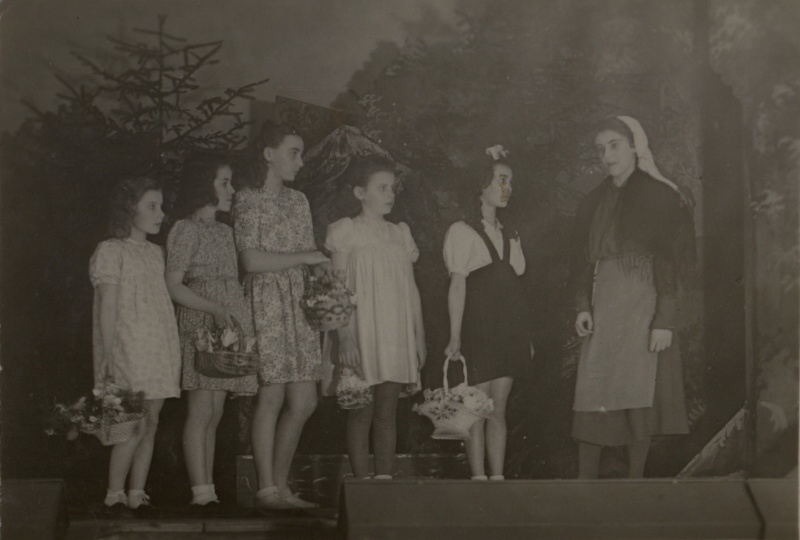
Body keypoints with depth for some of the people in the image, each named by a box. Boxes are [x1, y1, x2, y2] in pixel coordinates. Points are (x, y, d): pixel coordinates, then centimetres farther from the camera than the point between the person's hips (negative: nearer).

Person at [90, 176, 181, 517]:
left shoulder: (156, 253, 17)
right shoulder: (111, 251, -3)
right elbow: (107, 307, -7)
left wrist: (173, 350, 14)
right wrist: (109, 356, -13)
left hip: (160, 348, 7)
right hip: (129, 348, -7)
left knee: (151, 423, 3)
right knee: (137, 424, -12)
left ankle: (137, 495, 8)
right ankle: (114, 495, -4)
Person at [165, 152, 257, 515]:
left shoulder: (225, 231, 19)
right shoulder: (186, 230, -4)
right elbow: (173, 285, -11)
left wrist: (242, 322, 12)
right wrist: (215, 310, -20)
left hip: (231, 323, 7)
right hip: (200, 324, -7)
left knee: (213, 415, 6)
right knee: (201, 411, -9)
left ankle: (209, 490, 8)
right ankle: (201, 492, -9)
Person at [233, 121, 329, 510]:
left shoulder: (298, 201, 18)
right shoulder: (248, 200, -4)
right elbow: (251, 260, -14)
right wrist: (303, 257, -11)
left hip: (299, 305, 7)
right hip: (267, 305, -7)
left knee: (304, 402, 4)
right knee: (272, 397, -6)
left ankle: (280, 486, 14)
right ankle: (267, 490, 1)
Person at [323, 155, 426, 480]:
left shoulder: (401, 234, 15)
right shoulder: (345, 231, 1)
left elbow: (411, 291, 16)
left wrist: (419, 339, 11)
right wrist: (345, 339, -12)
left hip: (396, 338, 4)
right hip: (361, 337, -4)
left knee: (387, 415, 4)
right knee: (361, 414, -3)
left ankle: (385, 479, 5)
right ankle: (362, 482, 0)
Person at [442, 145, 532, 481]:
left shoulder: (509, 236, 18)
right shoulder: (462, 231, -1)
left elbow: (514, 286, 16)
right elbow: (457, 286, -8)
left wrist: (525, 335, 10)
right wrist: (455, 337, -14)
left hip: (508, 330, 6)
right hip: (479, 330, -6)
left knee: (499, 409, 6)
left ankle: (498, 477, 7)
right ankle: (478, 478, -2)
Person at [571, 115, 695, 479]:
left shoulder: (659, 197, -2)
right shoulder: (594, 203, 15)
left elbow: (668, 265, -7)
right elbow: (584, 262, 14)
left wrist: (664, 321, -13)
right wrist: (583, 307, 1)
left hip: (642, 305, -5)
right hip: (603, 309, 5)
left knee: (638, 399, -6)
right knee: (591, 398, -1)